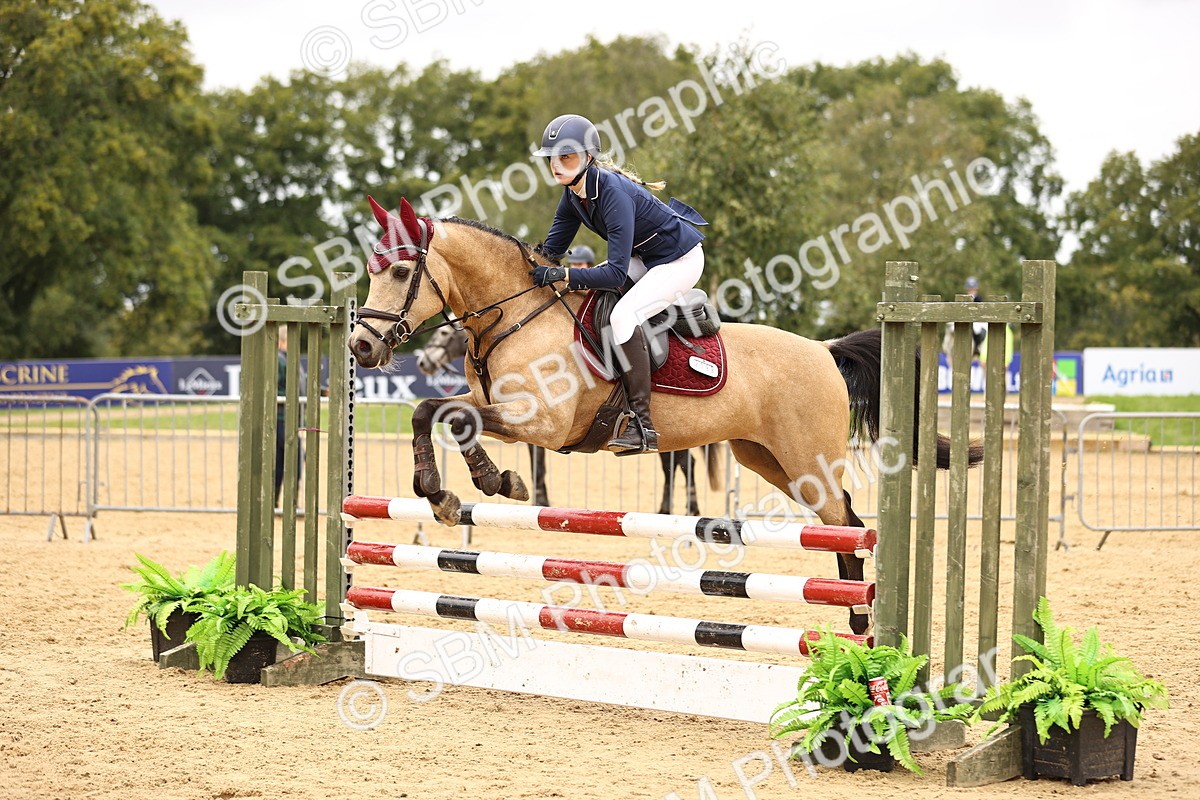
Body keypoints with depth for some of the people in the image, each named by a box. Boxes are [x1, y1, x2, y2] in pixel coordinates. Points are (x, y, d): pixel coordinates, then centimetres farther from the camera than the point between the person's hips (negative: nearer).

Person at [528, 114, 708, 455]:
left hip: (681, 260, -10)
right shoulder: (573, 191, -6)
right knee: (578, 292, 8)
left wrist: (562, 275, -39)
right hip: (645, 257, 10)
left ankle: (642, 425, -27)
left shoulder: (613, 194, -32)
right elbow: (553, 247, 3)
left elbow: (616, 273, -34)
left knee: (623, 314, -29)